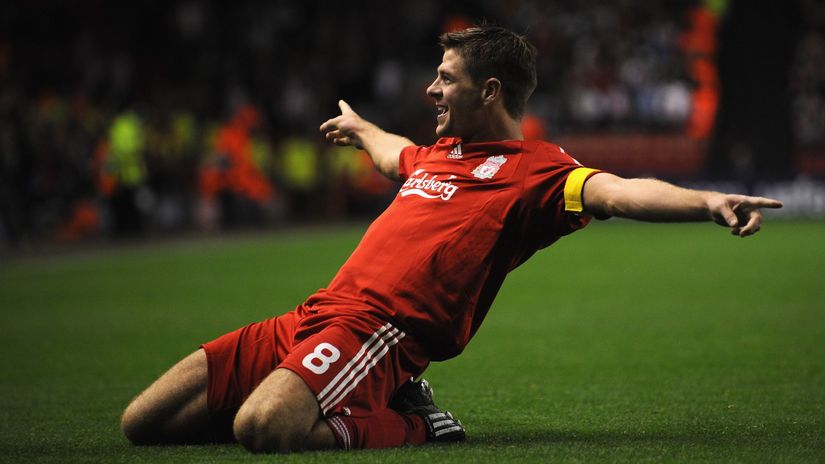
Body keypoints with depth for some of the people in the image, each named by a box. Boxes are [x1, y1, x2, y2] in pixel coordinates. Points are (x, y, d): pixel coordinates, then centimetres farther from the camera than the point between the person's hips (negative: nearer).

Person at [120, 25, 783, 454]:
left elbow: (616, 192, -19)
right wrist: (359, 128, 72)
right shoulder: (438, 153, 25)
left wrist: (708, 203, -38)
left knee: (262, 427, -38)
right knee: (142, 423, 3)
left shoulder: (539, 170, 0)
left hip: (379, 331, -9)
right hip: (313, 317, 9)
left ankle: (408, 425, -8)